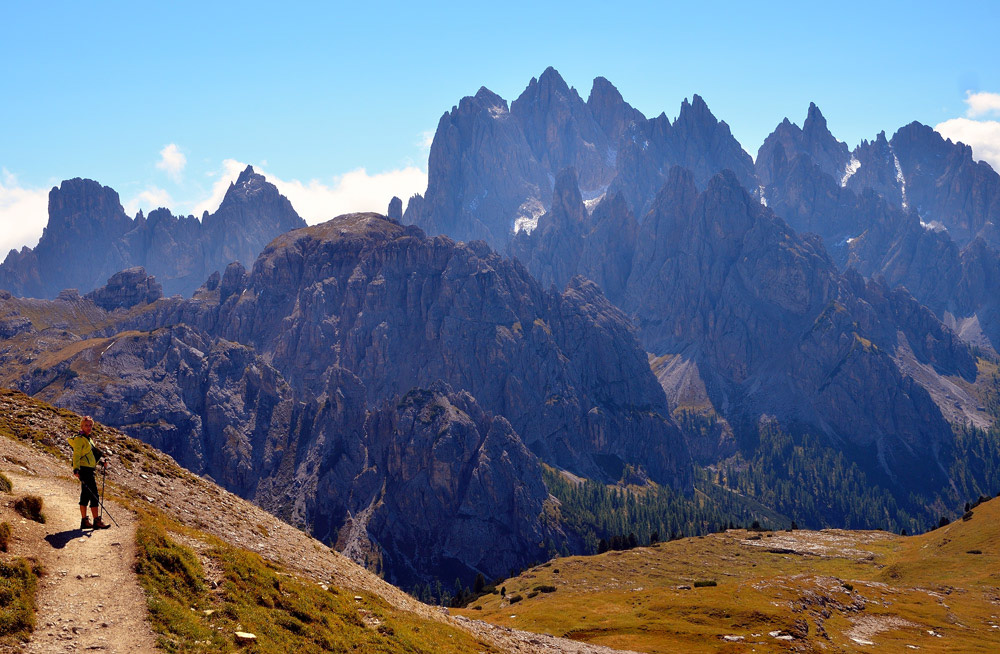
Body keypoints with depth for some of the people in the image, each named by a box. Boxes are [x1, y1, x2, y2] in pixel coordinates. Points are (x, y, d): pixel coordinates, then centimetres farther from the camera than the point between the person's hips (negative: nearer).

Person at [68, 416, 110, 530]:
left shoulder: (88, 439, 19)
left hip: (90, 470, 10)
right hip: (84, 469, -10)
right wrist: (76, 469, -27)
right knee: (94, 495, -10)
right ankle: (97, 521, -9)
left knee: (85, 496, 11)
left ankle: (84, 521, 14)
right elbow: (76, 455, -17)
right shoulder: (79, 439, -9)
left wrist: (102, 462, 19)